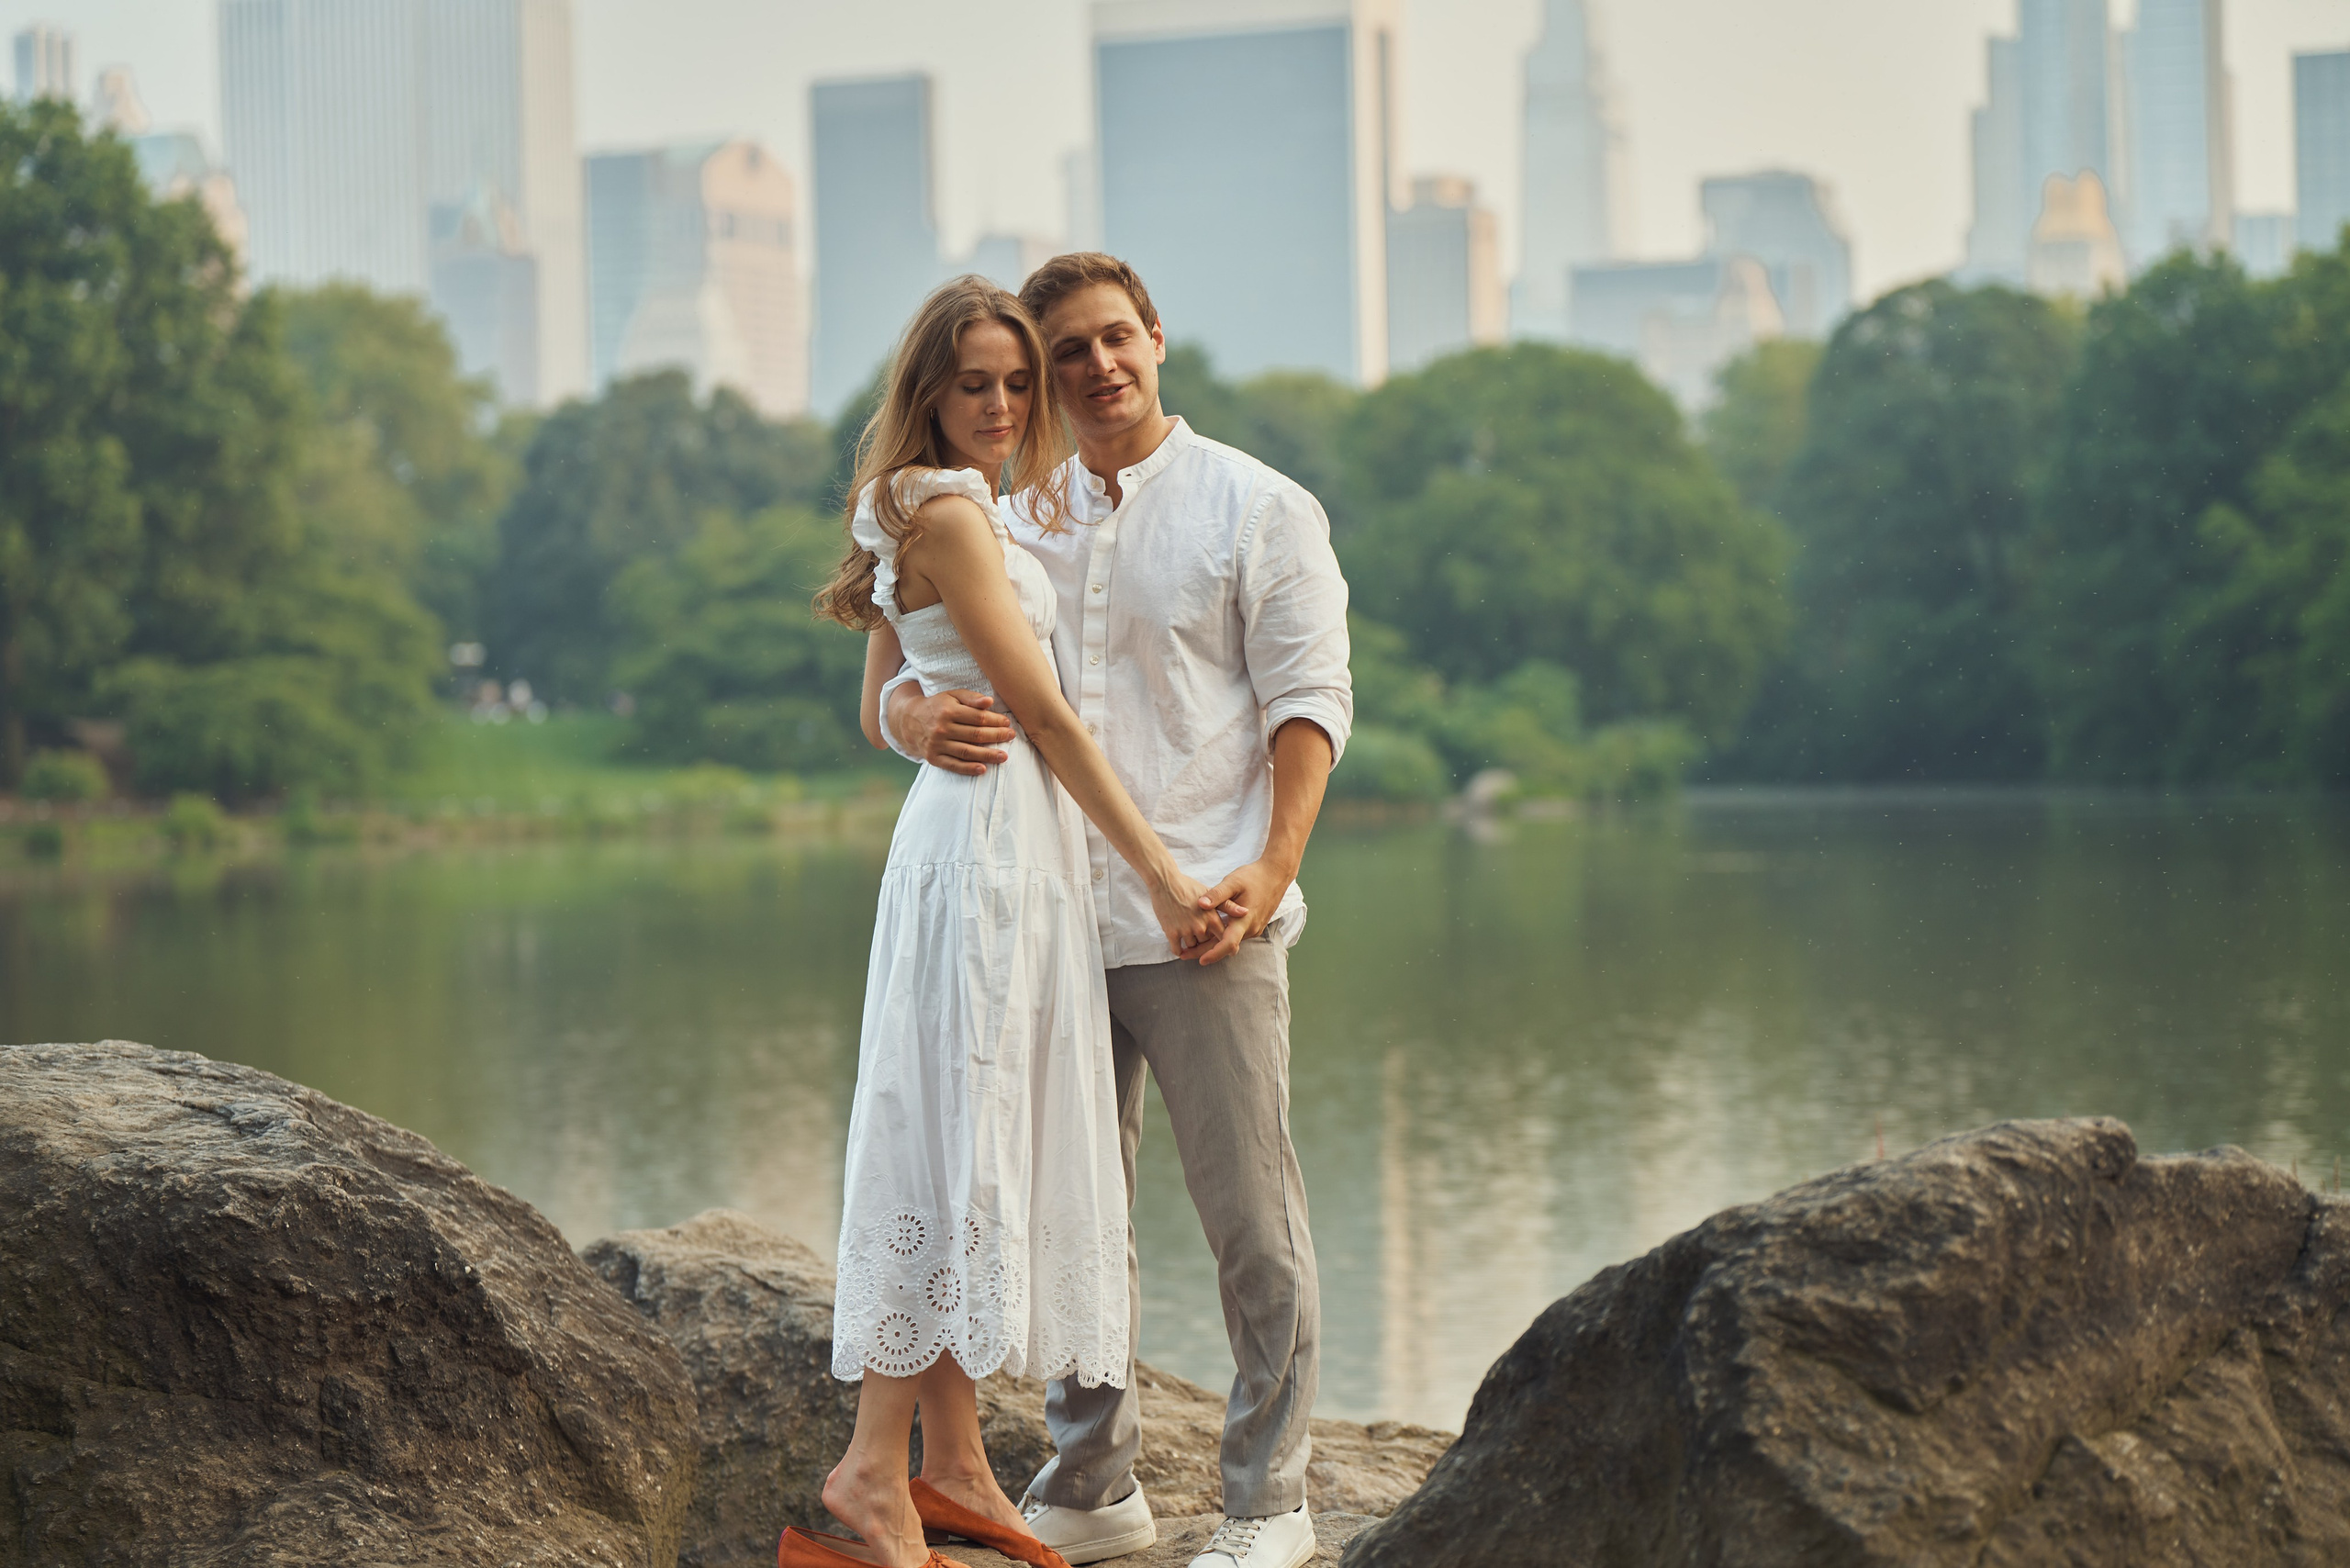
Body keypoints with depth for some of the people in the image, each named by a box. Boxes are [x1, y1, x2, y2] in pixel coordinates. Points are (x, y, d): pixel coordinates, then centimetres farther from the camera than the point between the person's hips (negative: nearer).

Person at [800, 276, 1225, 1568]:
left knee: (982, 1135, 10)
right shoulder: (949, 514, -13)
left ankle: (951, 1462, 14)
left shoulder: (928, 513, 17)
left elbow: (884, 712, 24)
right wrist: (1159, 873, -11)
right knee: (959, 1132, -10)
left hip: (994, 843, 10)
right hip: (991, 839, -10)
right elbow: (1041, 712, -14)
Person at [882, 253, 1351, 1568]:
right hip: (1056, 919, 5)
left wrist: (1272, 866, -17)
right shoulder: (1017, 521, 14)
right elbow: (900, 677, 10)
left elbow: (1308, 699, -4)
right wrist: (924, 718, -15)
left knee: (1251, 1215, -1)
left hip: (1203, 924, -4)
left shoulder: (1257, 507, 3)